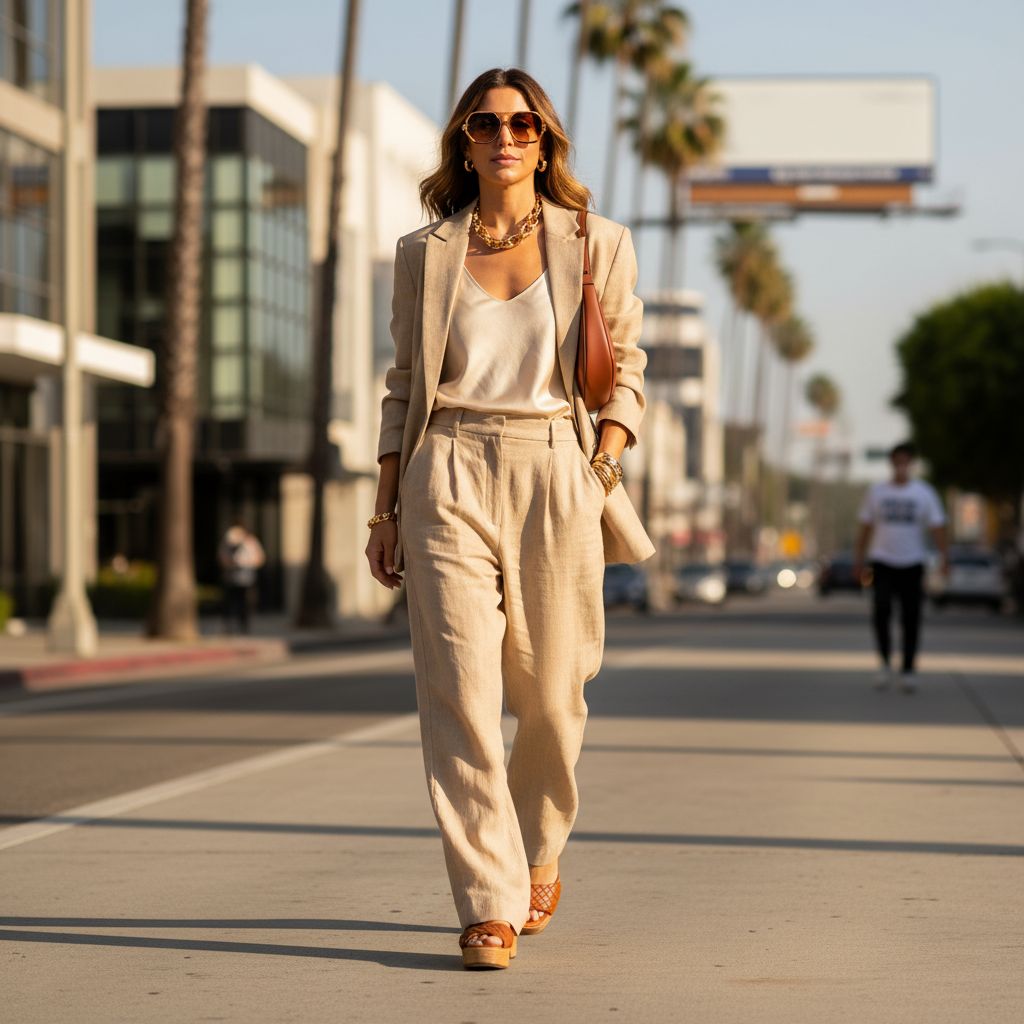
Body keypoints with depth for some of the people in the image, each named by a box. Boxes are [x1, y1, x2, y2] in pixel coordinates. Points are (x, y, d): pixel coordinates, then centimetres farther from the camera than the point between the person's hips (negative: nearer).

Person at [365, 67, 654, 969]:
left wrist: (598, 471, -4)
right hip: (447, 477, 0)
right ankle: (489, 904, -7)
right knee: (459, 689, -11)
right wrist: (386, 507, 9)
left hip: (556, 477, 0)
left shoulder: (598, 246, 7)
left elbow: (626, 376, 11)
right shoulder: (425, 253, 11)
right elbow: (405, 385, 14)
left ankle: (539, 853, 32)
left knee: (549, 693, 4)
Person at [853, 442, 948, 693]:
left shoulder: (925, 493, 2)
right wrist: (858, 560, 8)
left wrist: (945, 557, -15)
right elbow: (865, 527, 11)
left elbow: (937, 526, -3)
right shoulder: (876, 492, 6)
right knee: (881, 610, -16)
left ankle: (907, 671, 9)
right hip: (883, 562, 0)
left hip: (912, 564, 0)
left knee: (911, 619, 0)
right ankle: (884, 663, 0)